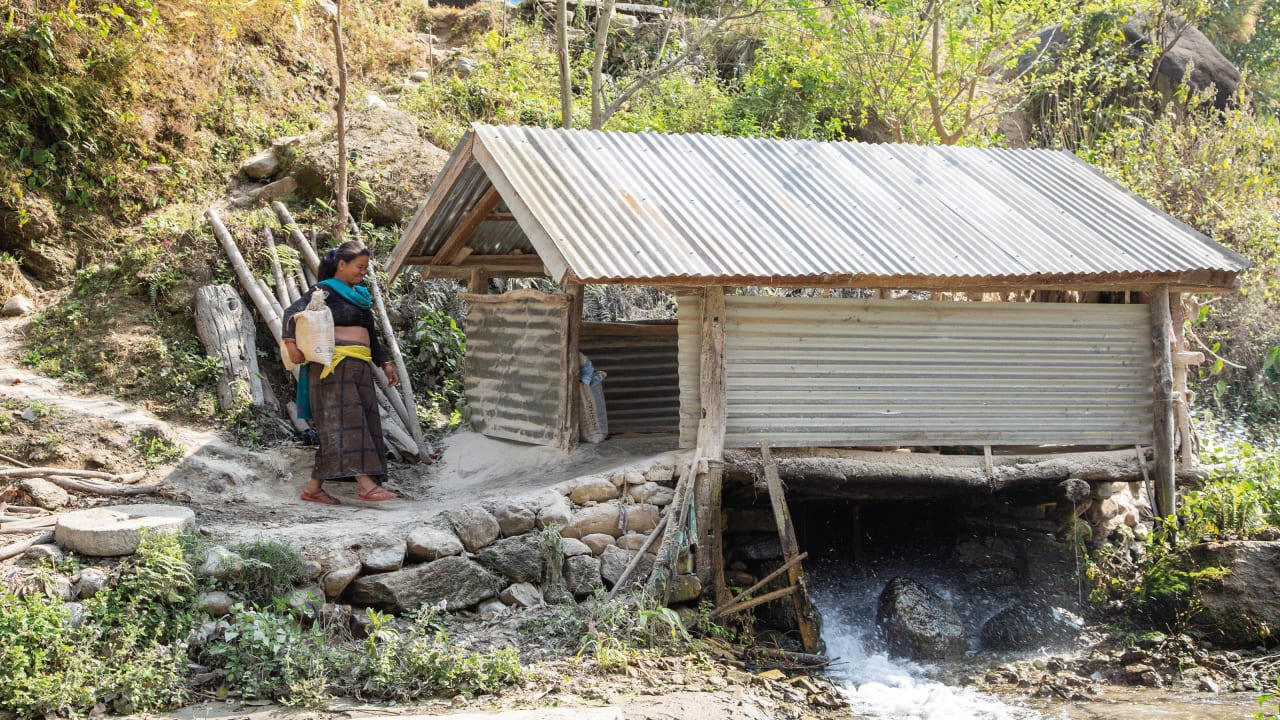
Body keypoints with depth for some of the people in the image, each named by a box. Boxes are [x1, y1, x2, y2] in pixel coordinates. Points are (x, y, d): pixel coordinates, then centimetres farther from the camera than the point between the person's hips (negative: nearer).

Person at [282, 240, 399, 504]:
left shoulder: (360, 295, 23)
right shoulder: (325, 291, -1)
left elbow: (370, 335, 31)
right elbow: (291, 313, -12)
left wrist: (384, 363, 24)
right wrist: (291, 343, -25)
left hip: (359, 368, 8)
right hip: (334, 365, -8)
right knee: (346, 420, -15)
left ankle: (314, 487, 6)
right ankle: (365, 484, -23)